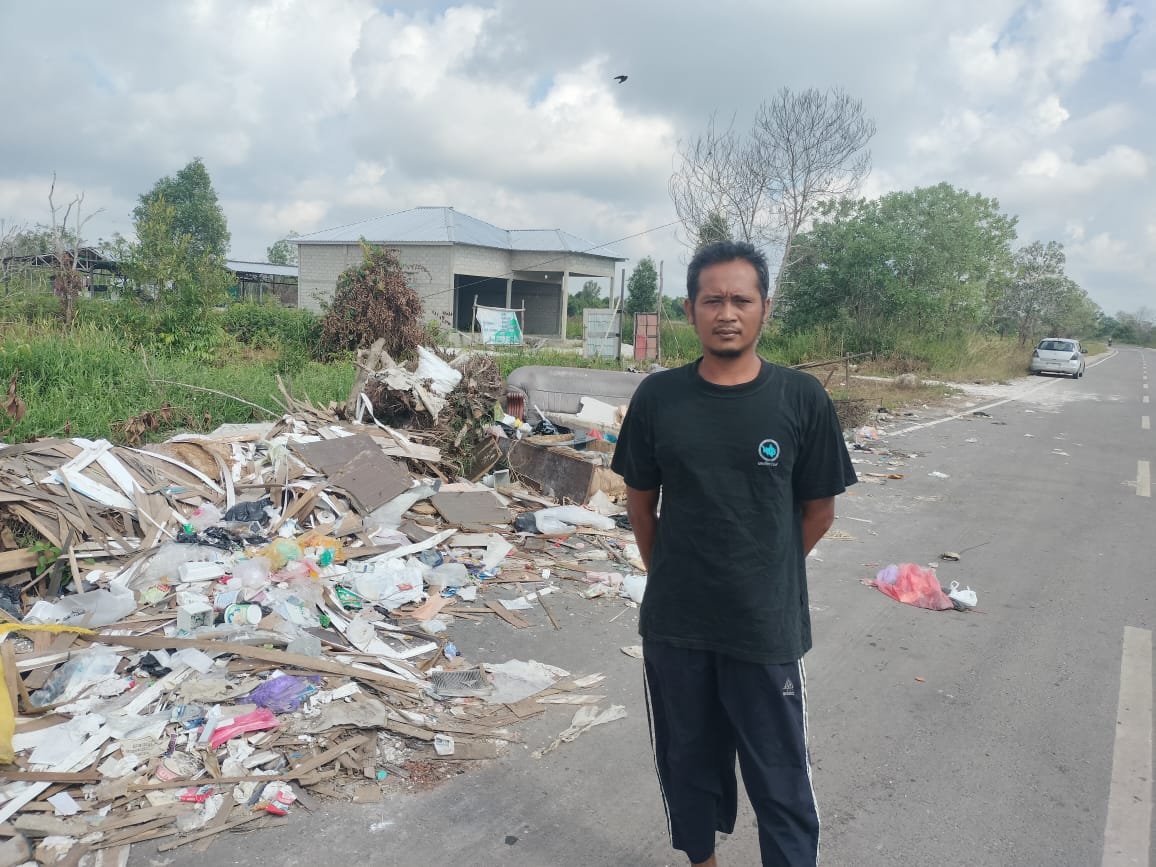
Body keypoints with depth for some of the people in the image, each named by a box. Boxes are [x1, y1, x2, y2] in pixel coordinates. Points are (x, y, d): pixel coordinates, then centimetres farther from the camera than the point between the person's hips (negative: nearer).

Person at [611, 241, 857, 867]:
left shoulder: (801, 399, -8)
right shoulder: (657, 397, -4)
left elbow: (818, 510, 1)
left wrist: (765, 575, 7)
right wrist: (669, 576, 9)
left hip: (769, 628, -2)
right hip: (673, 625, 2)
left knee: (780, 780, 9)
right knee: (688, 762, 20)